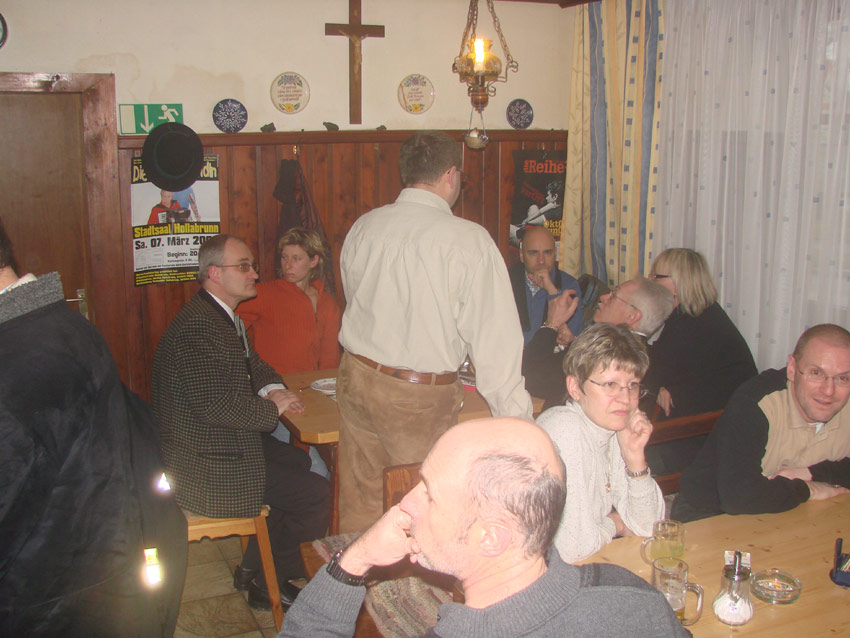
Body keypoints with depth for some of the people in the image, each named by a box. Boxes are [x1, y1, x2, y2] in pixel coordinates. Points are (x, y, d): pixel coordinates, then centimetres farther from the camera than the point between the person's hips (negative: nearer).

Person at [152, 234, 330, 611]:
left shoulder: (224, 317, 11)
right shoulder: (197, 326, -24)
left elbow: (253, 365, 23)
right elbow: (216, 404, -29)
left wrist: (272, 388, 1)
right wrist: (272, 408, -15)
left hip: (225, 440, 11)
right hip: (206, 465, -11)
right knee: (315, 494, -9)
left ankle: (255, 569, 23)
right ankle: (267, 583, 13)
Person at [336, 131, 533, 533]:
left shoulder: (363, 228, 2)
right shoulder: (468, 240, -14)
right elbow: (494, 335, -15)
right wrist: (515, 416, -10)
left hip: (355, 376, 6)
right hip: (422, 395, -5)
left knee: (358, 503, 16)